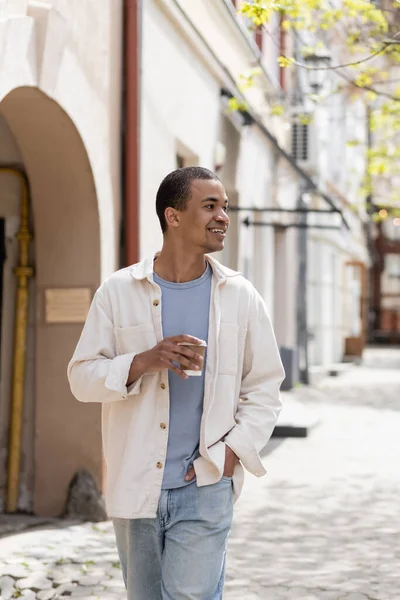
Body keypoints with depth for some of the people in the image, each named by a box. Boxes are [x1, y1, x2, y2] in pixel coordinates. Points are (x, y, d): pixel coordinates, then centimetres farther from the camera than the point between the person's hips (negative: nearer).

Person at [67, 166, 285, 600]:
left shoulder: (241, 297, 2)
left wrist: (230, 454, -6)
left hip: (206, 485, -1)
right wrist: (143, 362, -17)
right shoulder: (117, 292, 0)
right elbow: (82, 377, 0)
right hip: (134, 484, 1)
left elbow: (264, 389, 6)